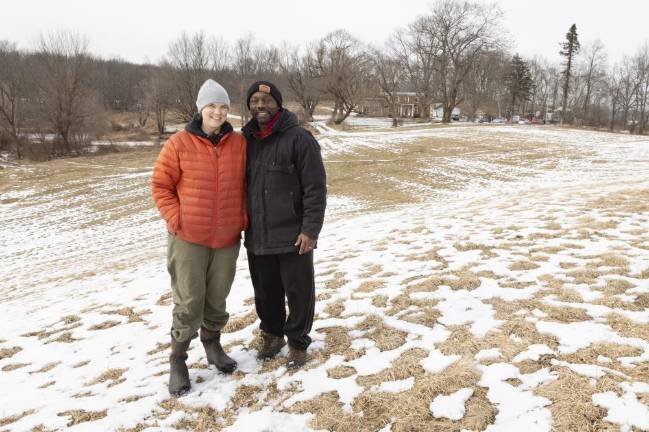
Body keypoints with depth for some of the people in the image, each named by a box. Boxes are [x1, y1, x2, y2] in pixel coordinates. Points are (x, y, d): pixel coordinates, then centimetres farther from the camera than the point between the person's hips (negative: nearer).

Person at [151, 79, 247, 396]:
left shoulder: (239, 143, 2)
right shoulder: (179, 143, -6)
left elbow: (246, 185, 10)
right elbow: (161, 184, -2)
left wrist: (243, 219, 1)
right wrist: (175, 219, -10)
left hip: (227, 238, 3)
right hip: (188, 238, -2)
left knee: (217, 298, 14)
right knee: (188, 301, 2)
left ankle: (212, 343, 37)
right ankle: (177, 359, 20)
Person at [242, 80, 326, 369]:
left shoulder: (298, 138, -10)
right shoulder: (247, 140, 8)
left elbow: (316, 188, -13)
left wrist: (310, 229, -16)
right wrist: (243, 225, 14)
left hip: (293, 237, -5)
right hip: (256, 236, 5)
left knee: (299, 291, 8)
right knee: (266, 291, 18)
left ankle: (297, 341, 27)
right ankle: (272, 334, 39)